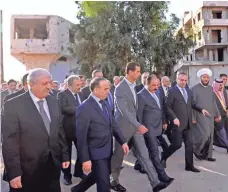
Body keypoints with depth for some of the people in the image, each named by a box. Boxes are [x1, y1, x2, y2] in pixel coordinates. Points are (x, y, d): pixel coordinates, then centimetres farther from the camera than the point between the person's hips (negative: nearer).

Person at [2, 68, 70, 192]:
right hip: (28, 170, -4)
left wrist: (64, 155, 10)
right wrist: (14, 172, -15)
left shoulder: (54, 102, 4)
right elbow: (10, 141, -14)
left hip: (53, 165, 5)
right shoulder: (13, 105, -13)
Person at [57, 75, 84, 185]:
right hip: (68, 129, -5)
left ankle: (78, 171, 32)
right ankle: (67, 175, 28)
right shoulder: (62, 95, -12)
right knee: (67, 153, 11)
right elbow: (63, 109, -29)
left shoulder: (80, 94, 10)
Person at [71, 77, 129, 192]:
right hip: (96, 152, -8)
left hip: (107, 150, 8)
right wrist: (85, 159, -19)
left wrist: (123, 142, 7)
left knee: (98, 175, 25)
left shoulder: (105, 103, 4)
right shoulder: (85, 108, -21)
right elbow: (81, 136, -20)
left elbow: (113, 124, 13)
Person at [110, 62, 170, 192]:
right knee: (118, 155, 9)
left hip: (135, 125, 7)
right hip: (123, 126, -7)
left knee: (144, 154, 4)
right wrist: (138, 125, -32)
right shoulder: (120, 89, -19)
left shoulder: (134, 86, 7)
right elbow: (124, 111, -27)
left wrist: (138, 124, 15)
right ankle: (114, 181, 28)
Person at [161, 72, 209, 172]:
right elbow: (168, 107, -11)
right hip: (178, 123, -6)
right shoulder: (172, 91, -8)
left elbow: (192, 104, 20)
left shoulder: (189, 91, 13)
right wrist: (174, 118, -19)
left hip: (188, 123, 7)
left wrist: (201, 109, 3)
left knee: (189, 144, 9)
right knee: (177, 144, -3)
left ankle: (189, 165, 20)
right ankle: (163, 157, 20)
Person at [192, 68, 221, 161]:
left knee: (210, 136, 7)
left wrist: (217, 114, 12)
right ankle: (196, 150, 12)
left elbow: (213, 102, 15)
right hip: (200, 116, -6)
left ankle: (207, 155, 20)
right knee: (204, 134, -13)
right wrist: (192, 118, -13)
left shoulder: (210, 88, 10)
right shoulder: (194, 88, -8)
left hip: (210, 116, 6)